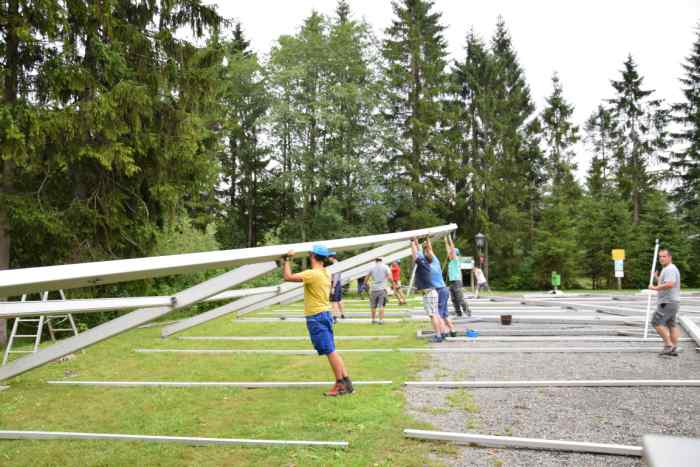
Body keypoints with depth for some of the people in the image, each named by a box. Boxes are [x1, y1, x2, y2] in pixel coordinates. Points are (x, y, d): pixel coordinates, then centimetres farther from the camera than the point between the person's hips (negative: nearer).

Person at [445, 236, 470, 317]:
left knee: (460, 300, -7)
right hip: (451, 282, 8)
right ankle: (458, 313, 12)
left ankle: (468, 312, -2)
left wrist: (450, 238, -12)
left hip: (457, 282, -8)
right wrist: (446, 239, 13)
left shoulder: (456, 260, -7)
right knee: (454, 300, 7)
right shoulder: (450, 261, 12)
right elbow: (448, 247, 14)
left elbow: (453, 248, -14)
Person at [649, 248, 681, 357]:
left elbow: (669, 284, -31)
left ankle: (668, 345, -10)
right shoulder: (668, 269, 18)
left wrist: (655, 288, -21)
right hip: (670, 302, 11)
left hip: (668, 302, -11)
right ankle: (674, 349, 13)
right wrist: (657, 278, 17)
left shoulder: (669, 269, -16)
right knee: (671, 325, 11)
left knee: (657, 322, -12)